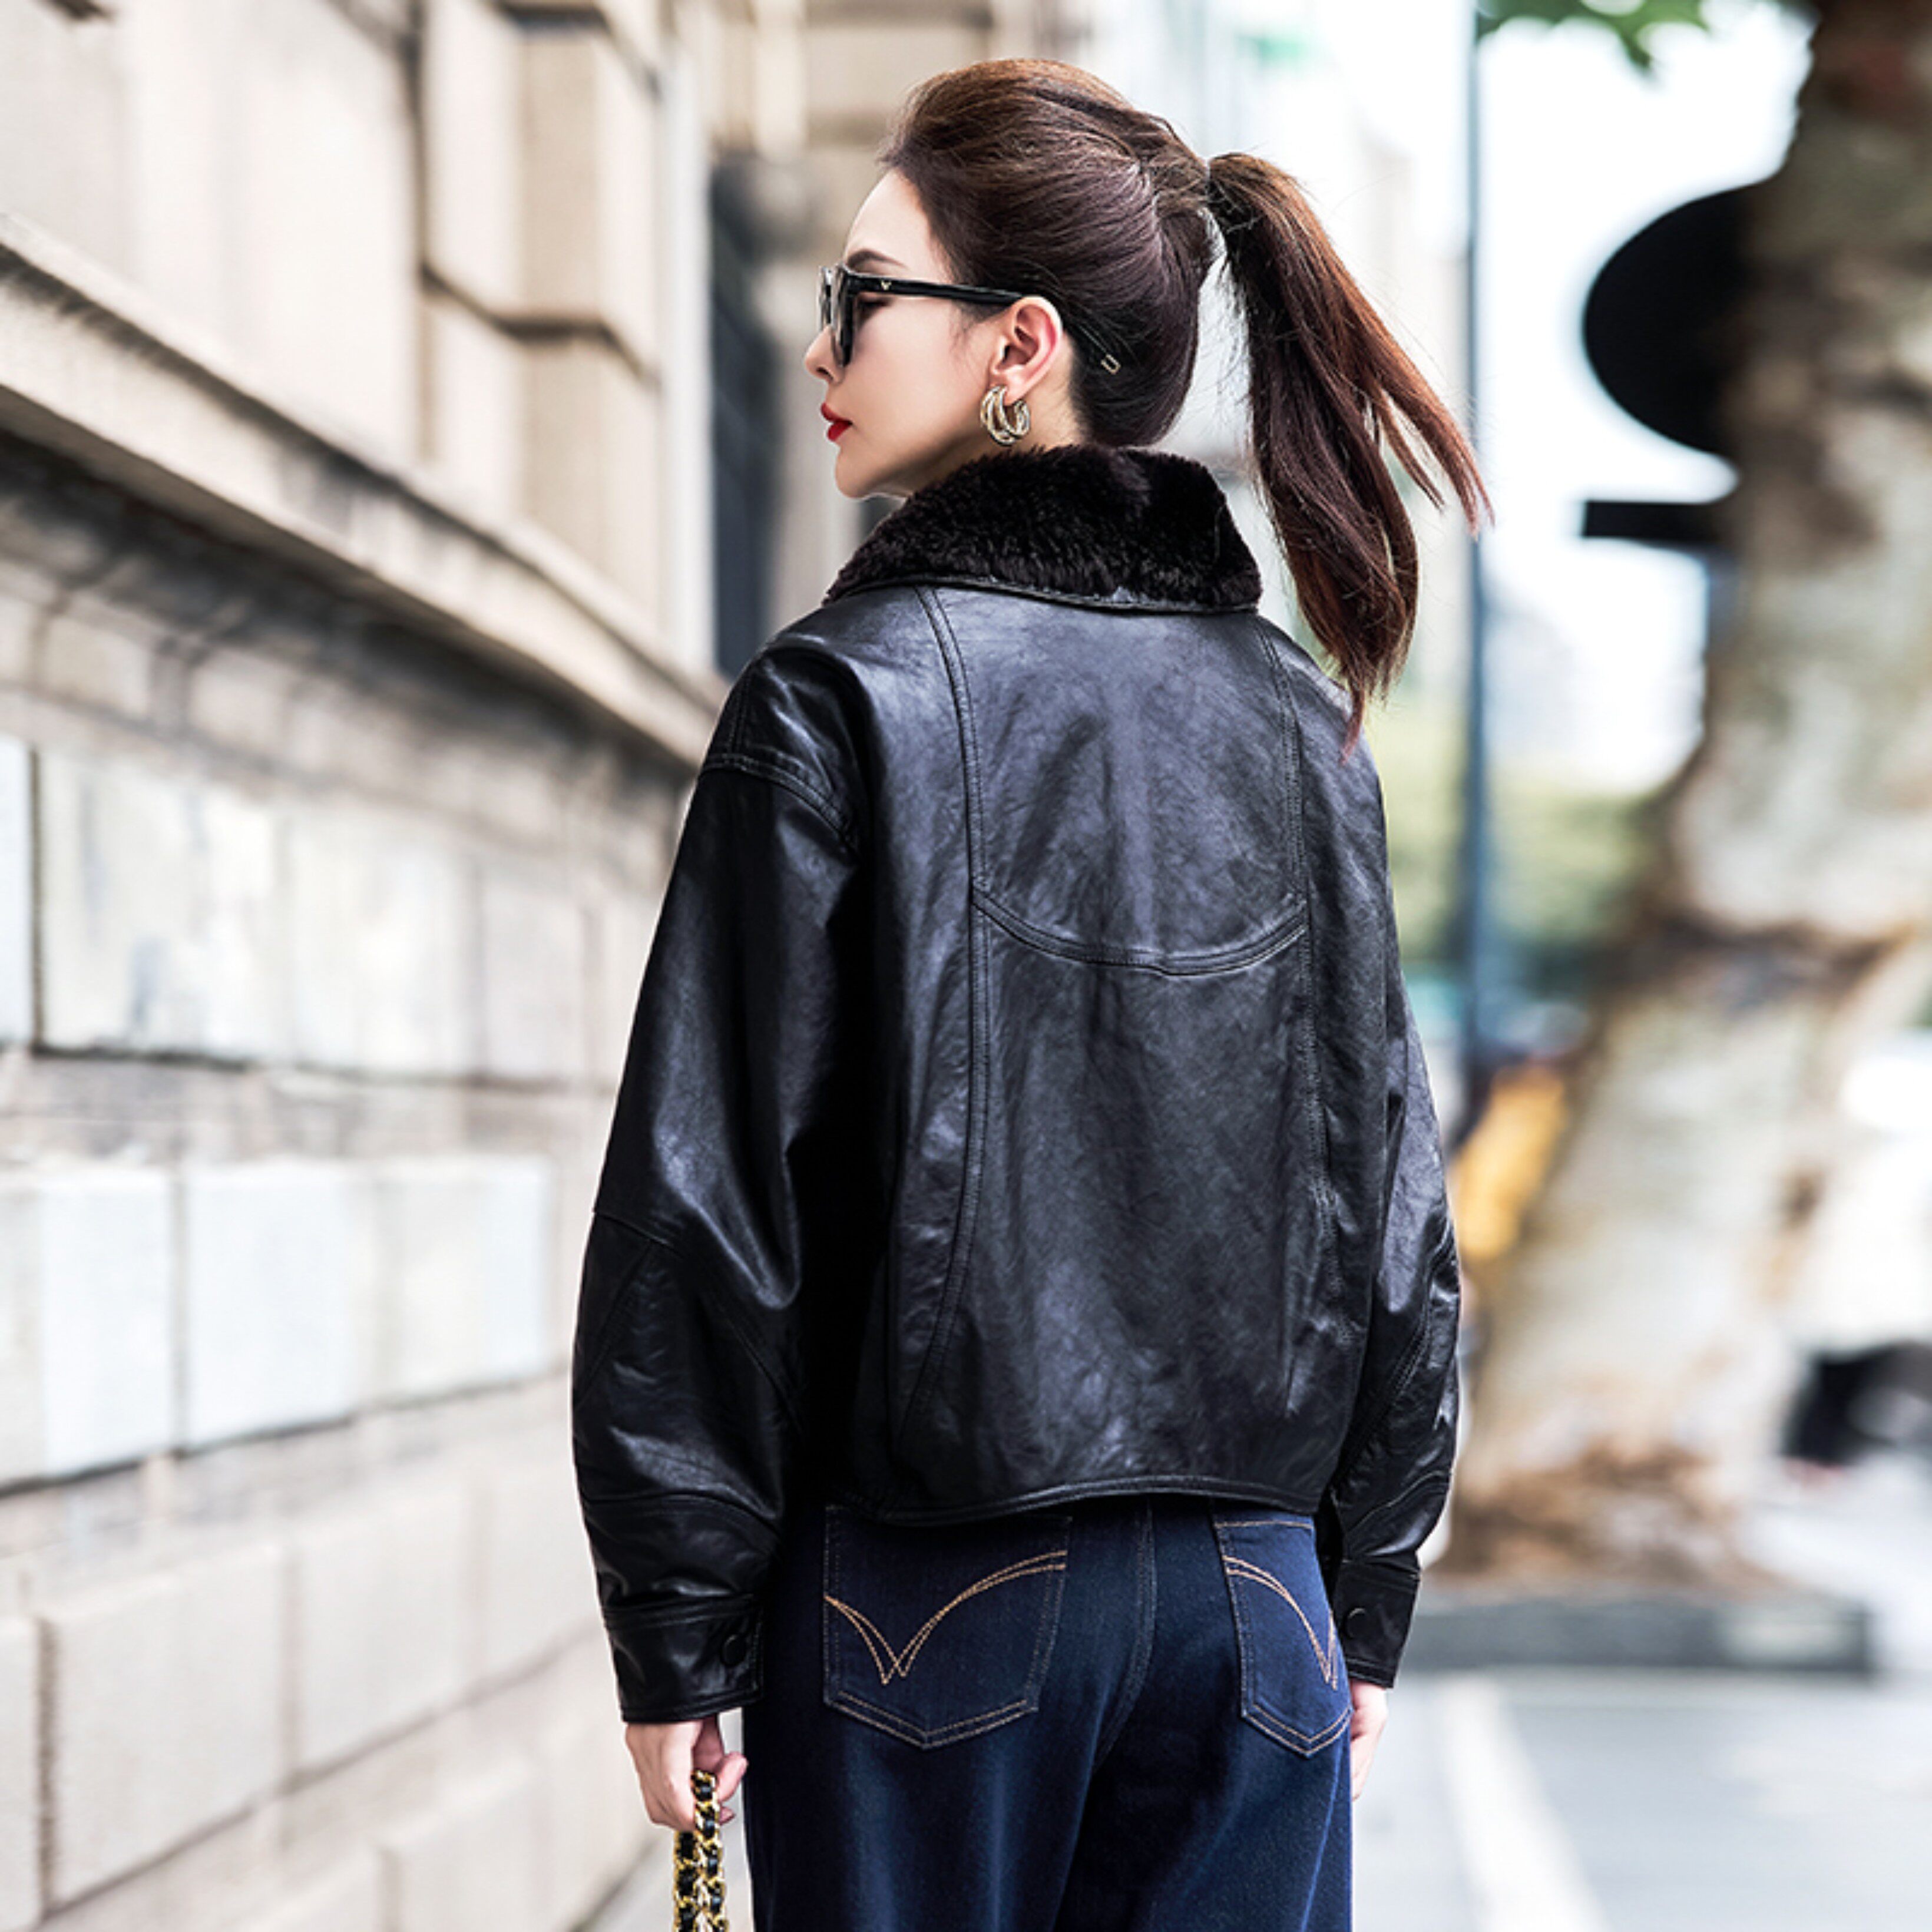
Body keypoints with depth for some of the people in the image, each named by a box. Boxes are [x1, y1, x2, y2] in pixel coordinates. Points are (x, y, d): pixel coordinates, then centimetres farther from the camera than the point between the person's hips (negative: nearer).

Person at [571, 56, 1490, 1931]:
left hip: (933, 1607, -4)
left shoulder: (841, 699, -9)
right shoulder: (1298, 722, 6)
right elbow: (1394, 1198, 10)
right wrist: (1363, 1606, 17)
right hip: (1256, 1597, 4)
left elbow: (712, 1197, -9)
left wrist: (672, 1632, -3)